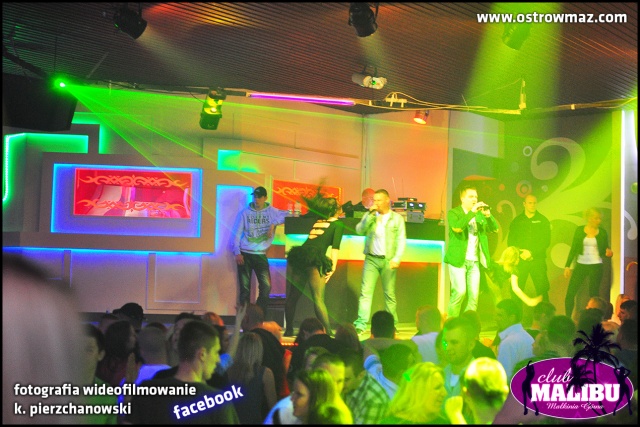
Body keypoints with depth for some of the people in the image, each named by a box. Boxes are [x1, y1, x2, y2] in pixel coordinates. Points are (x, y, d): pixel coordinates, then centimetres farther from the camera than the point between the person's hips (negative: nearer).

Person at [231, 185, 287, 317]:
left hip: (260, 255, 0)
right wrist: (237, 253, -6)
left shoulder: (271, 212, 5)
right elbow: (237, 233, 4)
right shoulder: (245, 213, 5)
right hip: (244, 254, 0)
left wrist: (274, 223, -15)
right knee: (244, 288, 0)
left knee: (266, 286, -10)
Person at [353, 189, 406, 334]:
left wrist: (396, 259, -11)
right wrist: (370, 215, -10)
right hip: (371, 259, 1)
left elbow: (401, 240, -1)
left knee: (390, 293, 4)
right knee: (365, 291, -9)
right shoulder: (370, 216, 10)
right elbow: (359, 230, -3)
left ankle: (392, 325, 13)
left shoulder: (397, 218, 4)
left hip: (388, 260, -1)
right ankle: (360, 324, -13)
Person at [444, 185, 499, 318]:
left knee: (474, 294, 0)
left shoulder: (479, 215, 17)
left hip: (474, 261, 5)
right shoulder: (453, 213, 1)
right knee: (460, 291, -14)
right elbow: (457, 227, -20)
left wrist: (488, 215, -10)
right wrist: (472, 212, -20)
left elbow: (494, 228, 7)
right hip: (458, 260, -5)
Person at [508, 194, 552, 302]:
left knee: (542, 289, -6)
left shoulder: (543, 220, 8)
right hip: (520, 260, 1)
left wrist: (531, 252, -10)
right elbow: (510, 241, 8)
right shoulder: (517, 221, 11)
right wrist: (520, 253, -9)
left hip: (538, 260, -1)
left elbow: (546, 241, 1)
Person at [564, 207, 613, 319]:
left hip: (596, 266, 0)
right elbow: (573, 249, 5)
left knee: (593, 294, 2)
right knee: (570, 293, -7)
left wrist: (608, 253, -15)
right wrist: (567, 266, 0)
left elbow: (605, 252, 8)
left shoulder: (602, 232, 2)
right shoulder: (579, 230, 2)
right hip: (580, 265, 0)